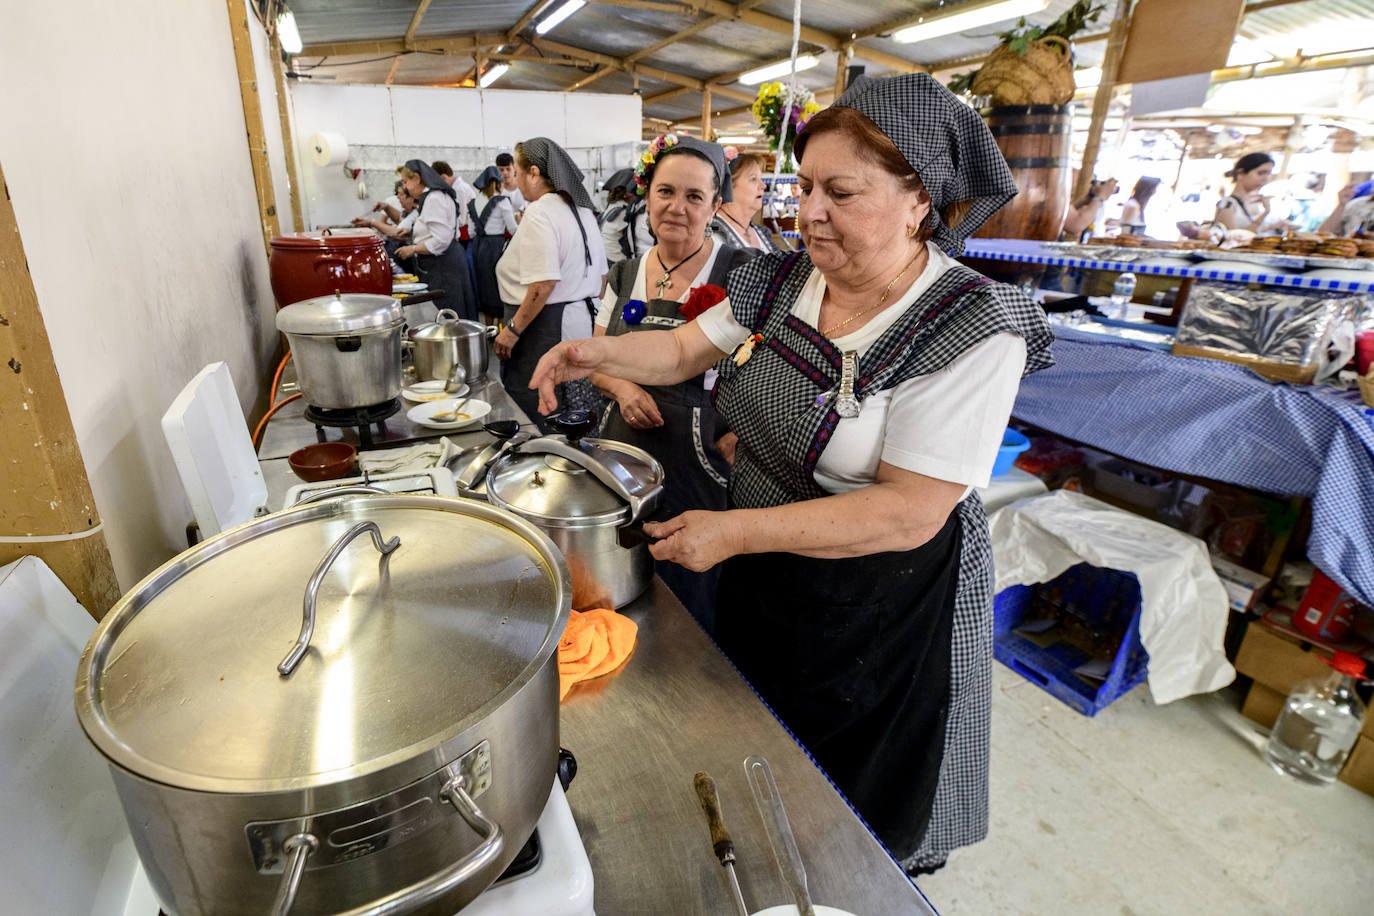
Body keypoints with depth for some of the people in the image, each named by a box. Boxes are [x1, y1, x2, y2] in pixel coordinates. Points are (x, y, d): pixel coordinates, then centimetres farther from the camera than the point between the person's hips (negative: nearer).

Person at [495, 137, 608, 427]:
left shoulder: (539, 213, -13)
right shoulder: (583, 210, 14)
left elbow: (543, 284, -21)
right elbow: (601, 276, 19)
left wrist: (512, 330, -14)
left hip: (547, 329, -9)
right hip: (584, 324, 9)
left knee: (530, 419, -1)